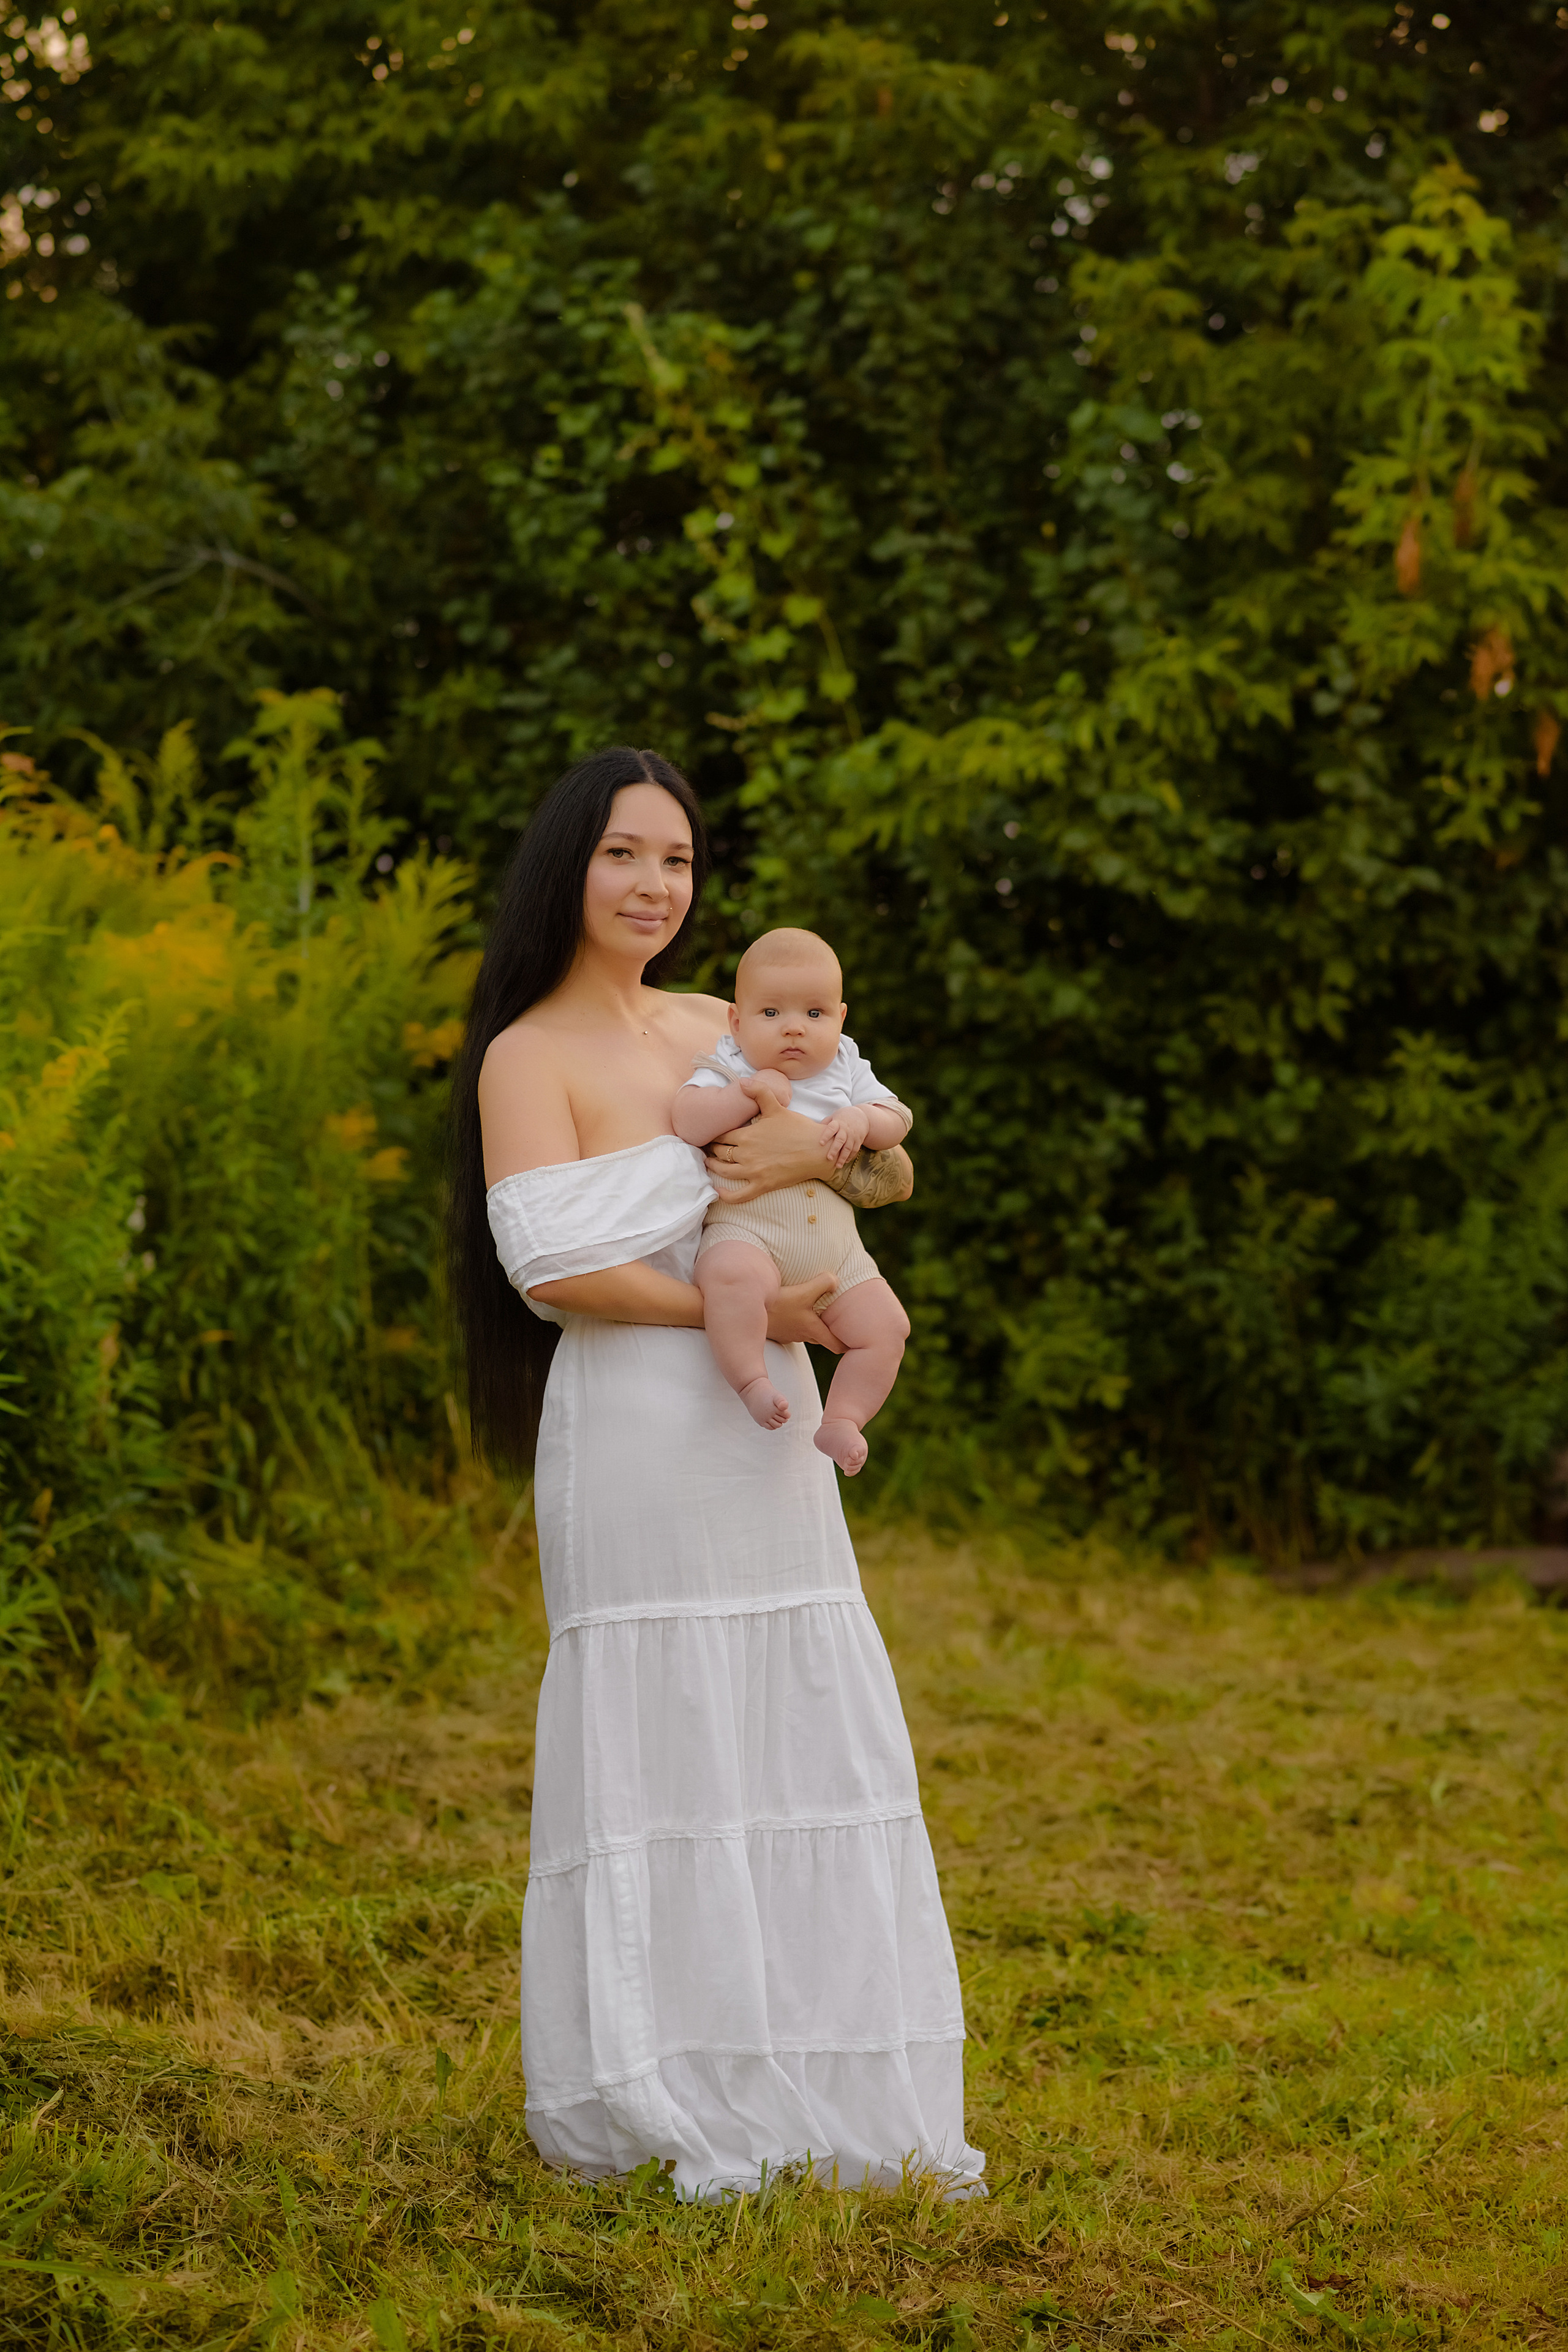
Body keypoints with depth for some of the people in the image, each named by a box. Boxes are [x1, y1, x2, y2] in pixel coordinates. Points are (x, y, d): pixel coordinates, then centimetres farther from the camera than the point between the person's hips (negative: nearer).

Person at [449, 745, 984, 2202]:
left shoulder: (722, 1029, 15)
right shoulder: (530, 1056, -6)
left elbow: (896, 1170, 15)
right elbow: (550, 1266, -17)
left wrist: (825, 1147, -8)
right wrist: (740, 1307, -14)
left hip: (767, 1438, 7)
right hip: (639, 1436, -7)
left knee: (809, 1744, 8)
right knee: (658, 1747, -4)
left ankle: (828, 2101, 17)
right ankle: (656, 2109, 6)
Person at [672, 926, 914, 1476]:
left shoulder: (846, 1070, 14)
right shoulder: (728, 1069, 0)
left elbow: (896, 1120, 11)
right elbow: (685, 1123, -14)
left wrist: (862, 1121, -10)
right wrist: (749, 1092, -22)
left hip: (835, 1252, 5)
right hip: (745, 1229, -5)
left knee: (886, 1325, -5)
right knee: (733, 1275, -39)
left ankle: (842, 1421, 8)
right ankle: (750, 1381, -27)